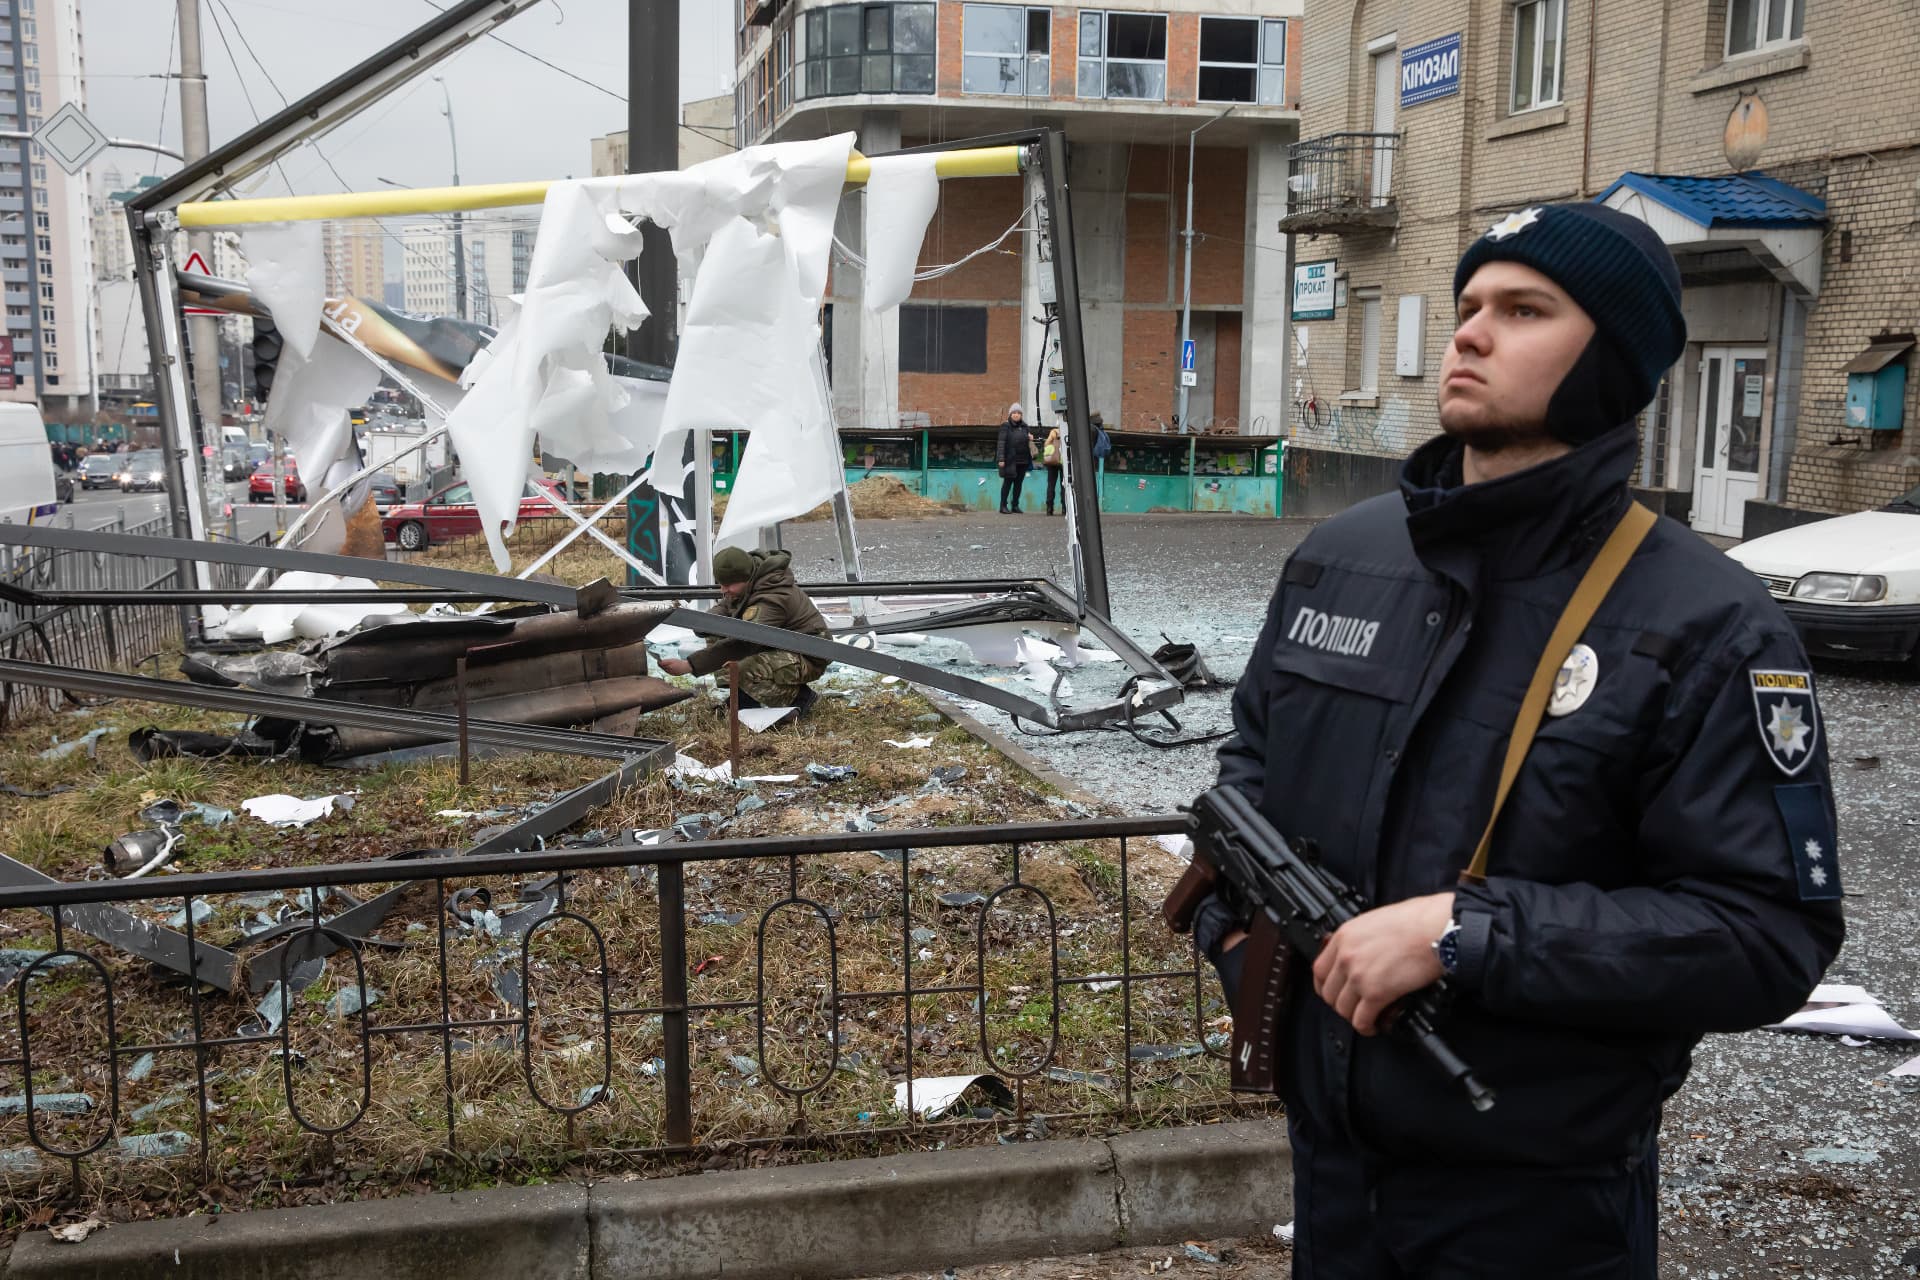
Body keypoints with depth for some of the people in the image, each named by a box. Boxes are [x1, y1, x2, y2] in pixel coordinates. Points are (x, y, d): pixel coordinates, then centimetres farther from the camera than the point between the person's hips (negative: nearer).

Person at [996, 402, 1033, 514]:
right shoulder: (1005, 426, -3)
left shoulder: (1024, 427, 14)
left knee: (1018, 483, 7)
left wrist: (1030, 438, 2)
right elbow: (1001, 443, -9)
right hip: (1010, 460, -5)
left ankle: (1015, 505, 15)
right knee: (1008, 482, -2)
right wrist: (1001, 459, -17)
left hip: (1022, 460, 5)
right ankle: (1003, 506, 2)